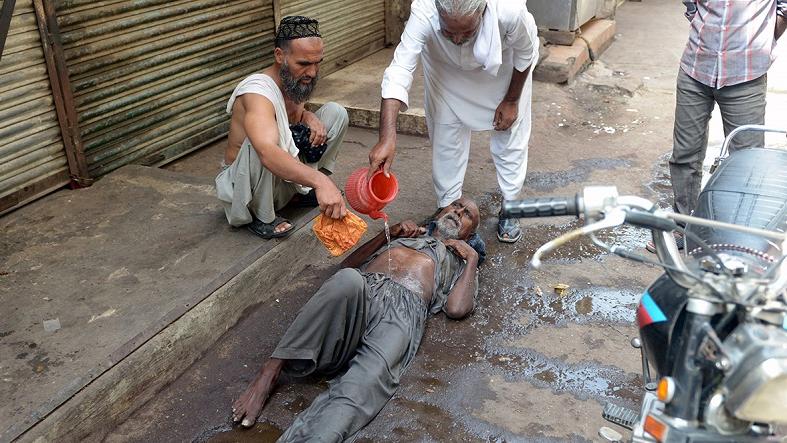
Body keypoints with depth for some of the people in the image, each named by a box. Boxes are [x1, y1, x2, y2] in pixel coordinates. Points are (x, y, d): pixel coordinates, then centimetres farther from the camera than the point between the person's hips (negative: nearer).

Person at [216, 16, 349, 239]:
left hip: (284, 178, 7)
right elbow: (268, 153, -52)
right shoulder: (258, 92, -32)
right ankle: (261, 217, -16)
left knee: (335, 112, -2)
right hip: (240, 184, -7)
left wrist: (310, 118, -7)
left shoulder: (296, 82, -6)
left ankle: (307, 191, 7)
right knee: (259, 142, -41)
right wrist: (320, 180, -66)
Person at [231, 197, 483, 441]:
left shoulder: (460, 262, 34)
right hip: (361, 289, 2)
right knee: (348, 279, -38)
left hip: (403, 309, -2)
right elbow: (349, 264, 30)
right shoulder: (407, 233, 42)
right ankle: (270, 373, -35)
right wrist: (389, 233, 22)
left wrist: (472, 257, 16)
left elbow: (457, 309, 10)